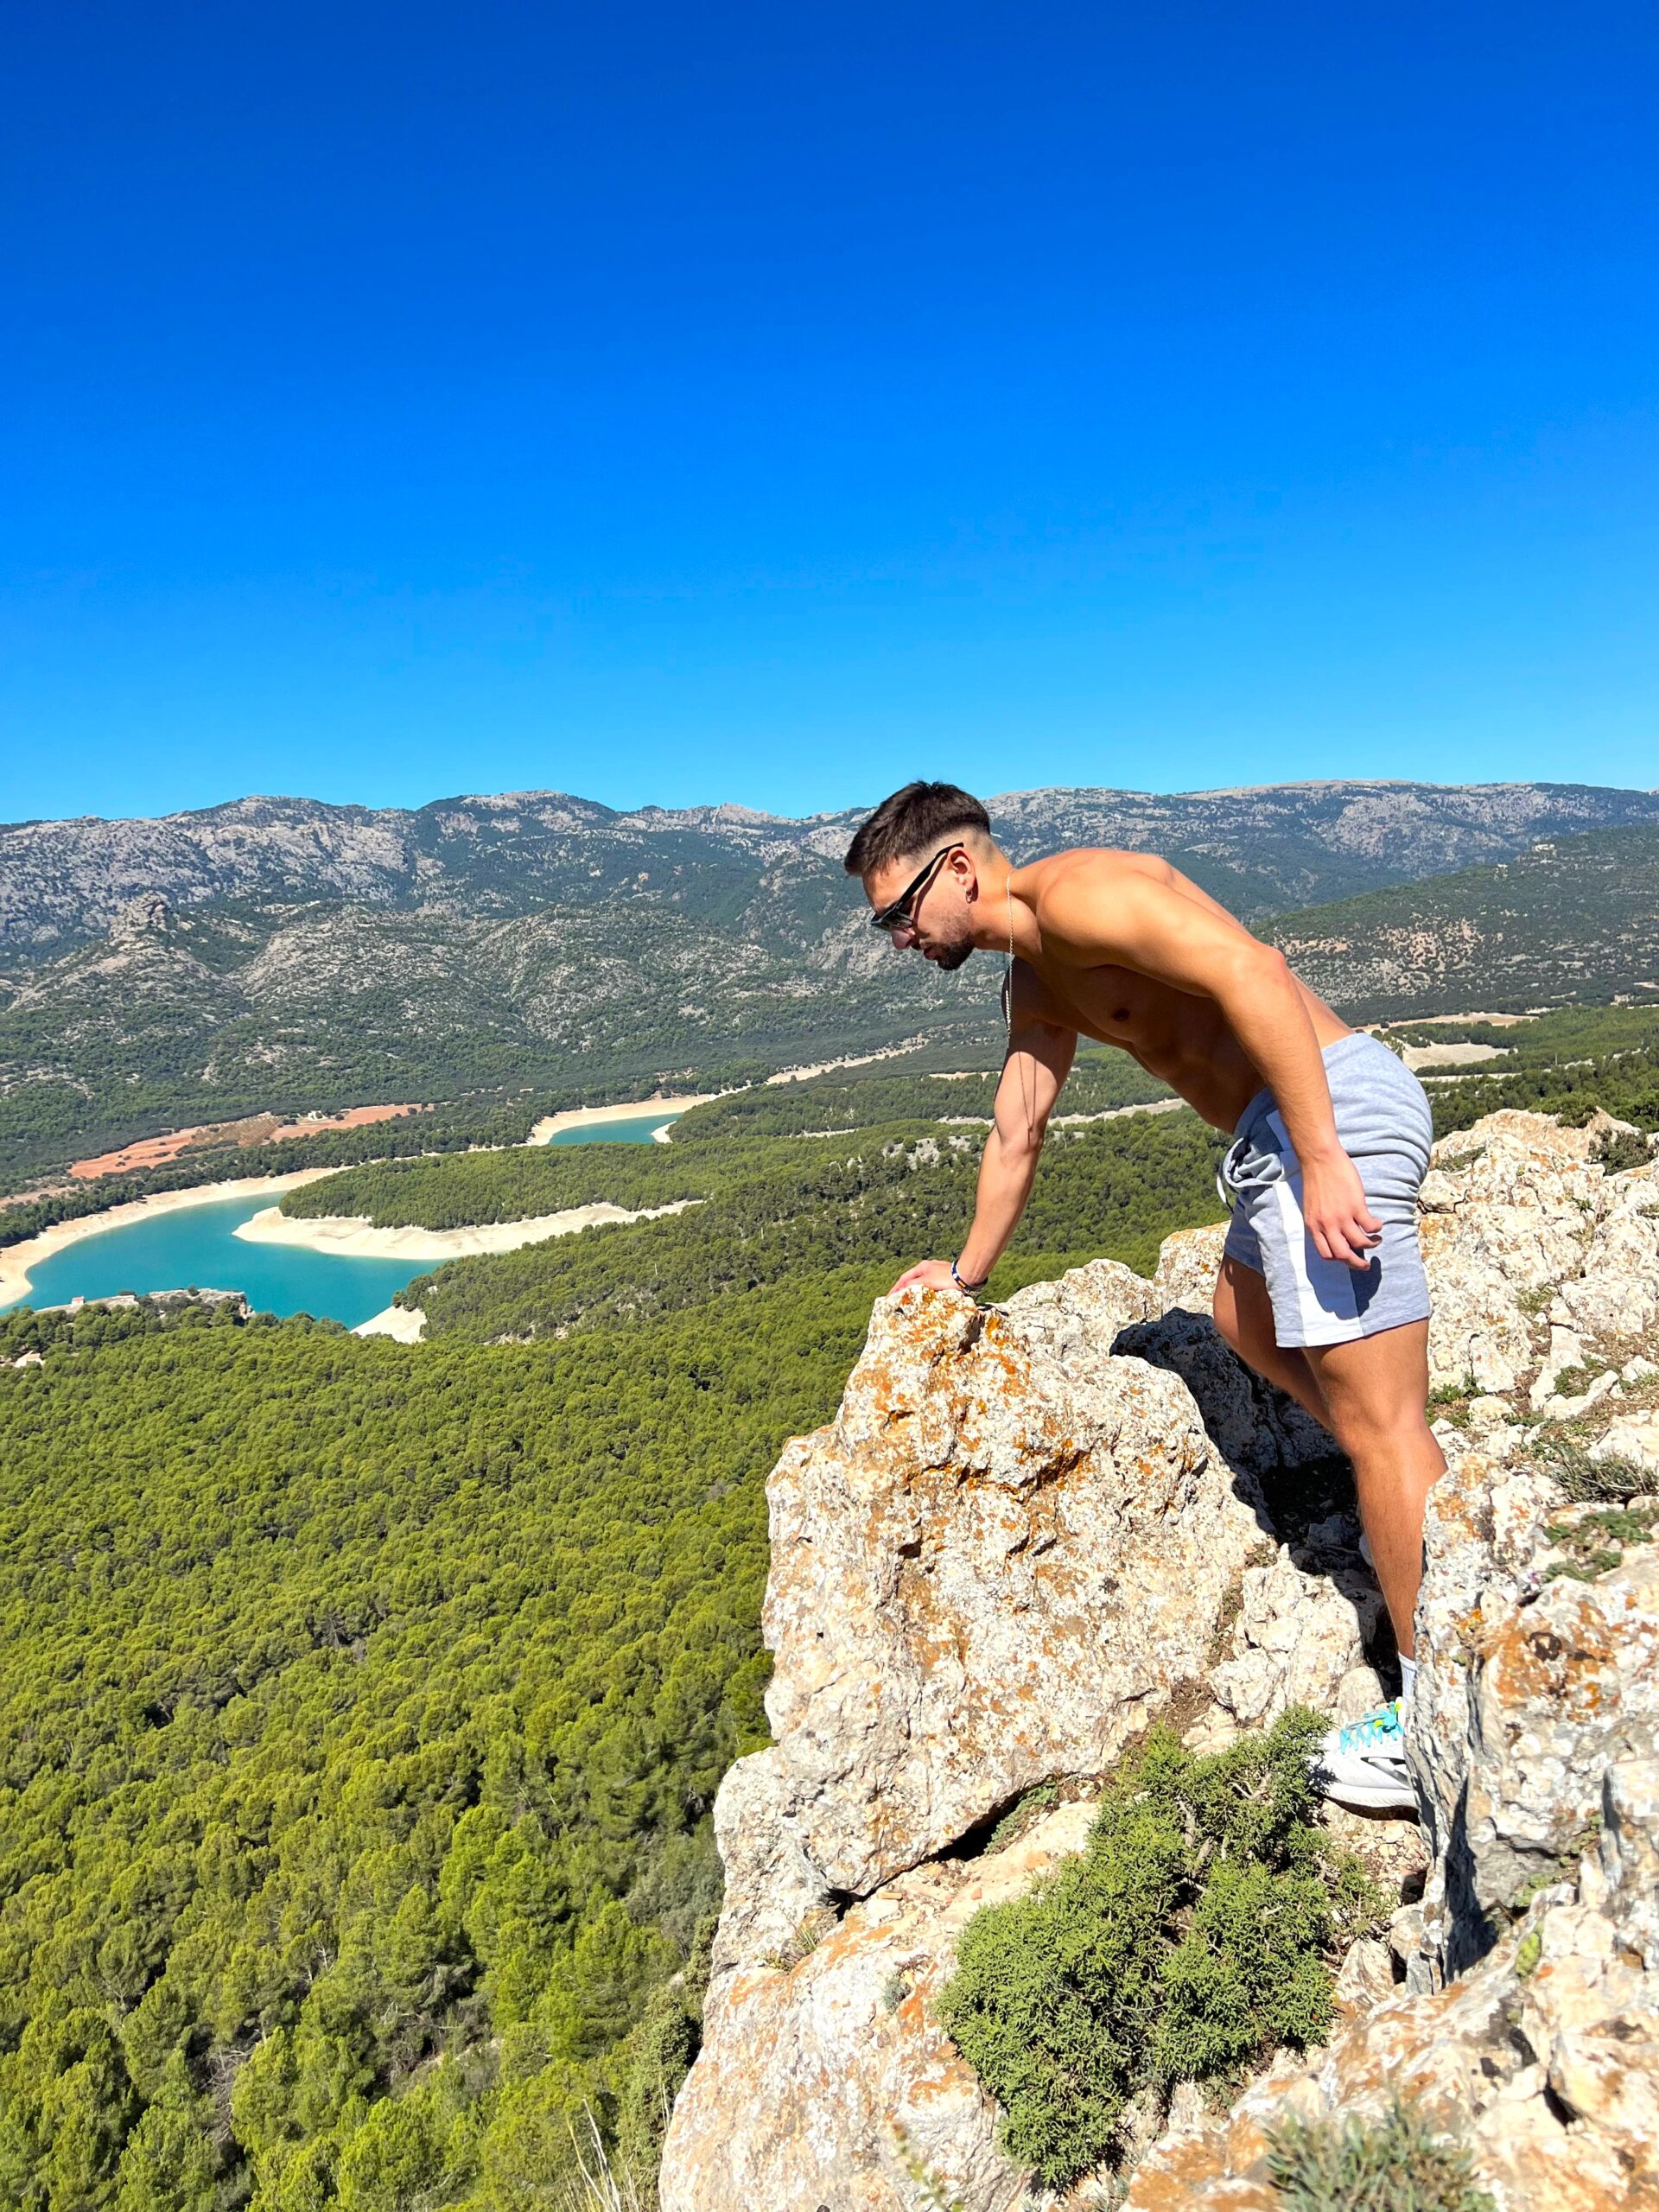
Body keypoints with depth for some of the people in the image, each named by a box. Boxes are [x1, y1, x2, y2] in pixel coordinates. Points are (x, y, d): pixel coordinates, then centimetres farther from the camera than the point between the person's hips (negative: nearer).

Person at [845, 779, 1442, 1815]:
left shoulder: (1074, 892, -13)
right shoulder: (1037, 981, 18)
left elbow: (1249, 970, -24)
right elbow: (1016, 1135, 27)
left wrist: (1319, 1158, -28)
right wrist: (970, 1274, 37)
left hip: (1332, 1109, -11)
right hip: (1275, 1135, 11)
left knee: (1375, 1419, -5)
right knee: (1246, 1315, 31)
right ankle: (1432, 1514, 37)